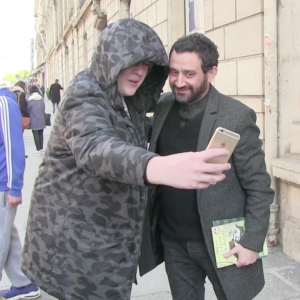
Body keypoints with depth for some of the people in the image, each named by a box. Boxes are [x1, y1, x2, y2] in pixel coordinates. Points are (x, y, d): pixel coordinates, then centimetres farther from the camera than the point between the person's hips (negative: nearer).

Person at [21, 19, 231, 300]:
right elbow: (93, 147, -42)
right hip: (74, 239, -8)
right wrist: (158, 168, -60)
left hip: (111, 236, 8)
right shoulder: (85, 95, -20)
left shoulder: (126, 100, 6)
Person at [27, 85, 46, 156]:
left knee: (36, 135, 2)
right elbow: (43, 109, 7)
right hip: (41, 120, 5)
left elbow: (28, 110, -8)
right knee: (41, 134, 14)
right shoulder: (41, 99, 1)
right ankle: (41, 149, 21)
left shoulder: (30, 100, -13)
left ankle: (38, 150, 4)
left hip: (34, 121, -5)